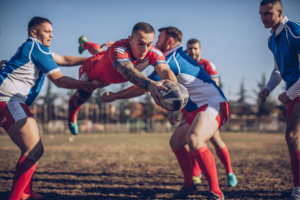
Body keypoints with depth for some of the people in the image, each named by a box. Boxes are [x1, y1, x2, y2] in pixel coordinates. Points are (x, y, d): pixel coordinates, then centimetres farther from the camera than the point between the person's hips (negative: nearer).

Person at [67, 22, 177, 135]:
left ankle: (85, 43, 75)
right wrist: (150, 84, -92)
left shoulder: (154, 53, -39)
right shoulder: (118, 49, -53)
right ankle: (71, 118, 57)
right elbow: (128, 71, -73)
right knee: (81, 98, 19)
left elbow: (165, 70, -56)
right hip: (91, 69, -5)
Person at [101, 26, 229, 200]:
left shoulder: (172, 61, -16)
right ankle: (189, 185, 26)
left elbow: (143, 88, -13)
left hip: (213, 103, -11)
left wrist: (114, 96, -3)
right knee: (176, 142, 14)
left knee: (194, 140, -33)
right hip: (196, 108, 11)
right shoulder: (177, 56, 13)